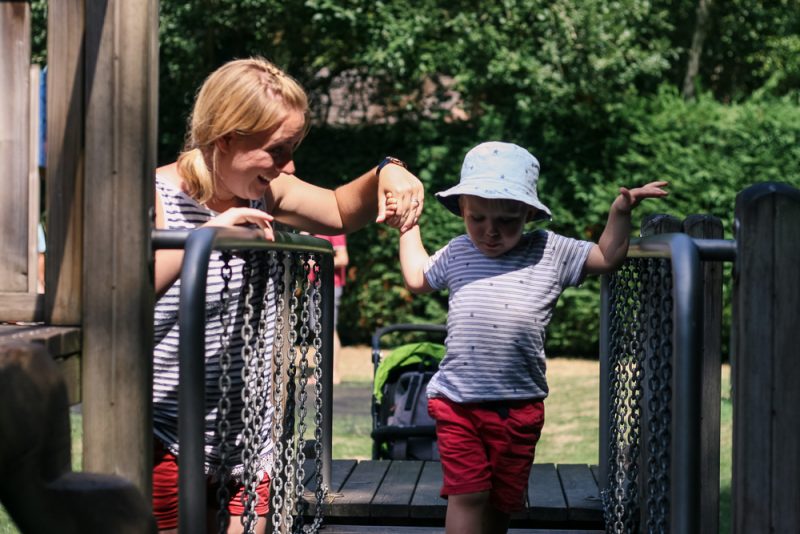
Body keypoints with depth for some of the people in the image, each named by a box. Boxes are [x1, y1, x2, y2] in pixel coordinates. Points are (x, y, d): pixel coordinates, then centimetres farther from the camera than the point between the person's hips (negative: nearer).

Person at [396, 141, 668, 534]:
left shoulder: (549, 252, 3)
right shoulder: (457, 254, 9)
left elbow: (606, 257, 10)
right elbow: (417, 277, 28)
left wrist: (620, 212, -1)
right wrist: (409, 223, 30)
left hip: (518, 408, 0)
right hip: (457, 402, 0)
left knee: (503, 498, 12)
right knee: (467, 493, -8)